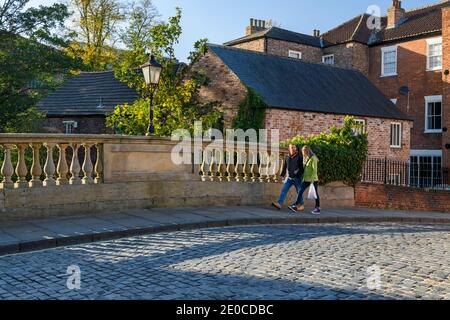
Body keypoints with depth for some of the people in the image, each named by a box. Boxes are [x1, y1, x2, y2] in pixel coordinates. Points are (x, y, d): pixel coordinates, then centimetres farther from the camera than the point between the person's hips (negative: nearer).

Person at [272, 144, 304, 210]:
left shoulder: (299, 157, -4)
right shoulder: (287, 157, 11)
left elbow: (302, 167, -5)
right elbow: (285, 167, 19)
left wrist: (299, 174, -13)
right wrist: (282, 175, 15)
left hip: (297, 178, -4)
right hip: (289, 177, 4)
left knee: (299, 192, 7)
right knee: (284, 190, -8)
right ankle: (279, 204, -16)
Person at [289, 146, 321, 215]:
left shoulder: (313, 158, -11)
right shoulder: (306, 158, 14)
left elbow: (314, 170, -17)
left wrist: (312, 179, -22)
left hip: (313, 179, -8)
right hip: (306, 179, 8)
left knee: (315, 193, 0)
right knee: (300, 191, 1)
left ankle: (318, 209, 8)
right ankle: (296, 206, 1)